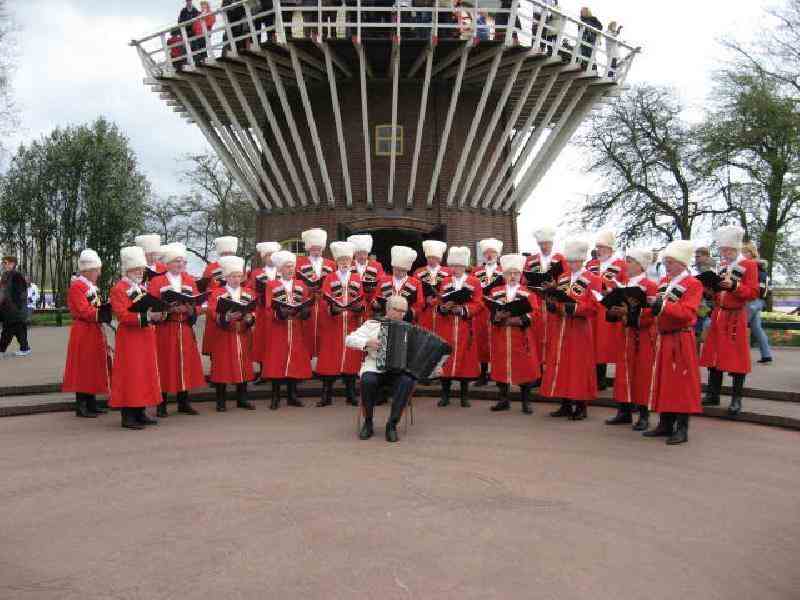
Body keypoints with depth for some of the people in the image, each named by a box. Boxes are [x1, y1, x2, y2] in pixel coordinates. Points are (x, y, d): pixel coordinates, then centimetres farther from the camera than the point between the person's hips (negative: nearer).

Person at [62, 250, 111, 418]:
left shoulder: (92, 286, 16)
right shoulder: (77, 286, -13)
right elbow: (83, 311, -21)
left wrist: (105, 310, 4)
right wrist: (103, 314, -26)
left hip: (94, 332, 9)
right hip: (83, 333, -9)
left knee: (94, 368, 12)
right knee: (83, 368, -4)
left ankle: (92, 404, 20)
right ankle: (81, 406, 2)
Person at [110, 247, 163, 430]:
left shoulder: (142, 288, 17)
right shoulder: (119, 289, -9)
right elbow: (122, 315, -19)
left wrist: (157, 315, -3)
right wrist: (146, 316, -27)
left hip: (145, 338, 8)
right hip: (129, 339, -8)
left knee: (145, 373, 10)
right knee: (130, 375, -6)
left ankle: (140, 413, 18)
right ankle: (128, 416, 0)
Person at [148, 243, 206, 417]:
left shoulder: (190, 281, 12)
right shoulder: (156, 281, -2)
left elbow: (196, 305, 8)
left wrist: (189, 308, -13)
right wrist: (170, 309, -22)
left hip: (185, 329, 4)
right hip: (164, 329, -4)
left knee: (185, 364, 8)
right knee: (165, 365, -2)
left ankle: (184, 403, 19)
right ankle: (161, 405, 7)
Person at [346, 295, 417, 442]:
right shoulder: (372, 324, 8)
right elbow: (349, 339, 2)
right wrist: (367, 342, -14)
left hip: (398, 371, 2)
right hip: (374, 369, -1)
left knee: (408, 381, -32)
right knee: (368, 381, -35)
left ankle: (392, 425, -20)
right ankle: (368, 423, -11)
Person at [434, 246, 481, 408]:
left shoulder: (474, 282, 5)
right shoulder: (444, 282, 13)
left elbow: (478, 305, -2)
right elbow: (437, 304, 9)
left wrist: (462, 309, -16)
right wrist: (444, 307, -13)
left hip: (465, 328, -1)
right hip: (445, 328, 2)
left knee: (465, 358, 0)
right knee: (445, 358, 0)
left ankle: (465, 396, 11)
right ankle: (445, 395, 10)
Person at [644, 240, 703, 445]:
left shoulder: (693, 284, -8)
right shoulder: (664, 281, 14)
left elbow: (687, 312, -20)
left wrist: (663, 306, -30)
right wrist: (652, 305, -2)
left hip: (681, 340, -7)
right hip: (663, 338, 7)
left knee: (681, 382, -4)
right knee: (663, 380, 10)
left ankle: (682, 429, 2)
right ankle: (665, 424, 20)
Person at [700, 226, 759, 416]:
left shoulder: (749, 265, -6)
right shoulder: (721, 265, 14)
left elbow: (753, 293, -13)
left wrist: (734, 286, -25)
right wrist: (709, 287, -1)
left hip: (736, 317, -6)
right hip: (718, 315, 7)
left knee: (736, 357, -2)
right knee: (714, 355, 8)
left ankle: (736, 399, 6)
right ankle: (713, 395, 18)